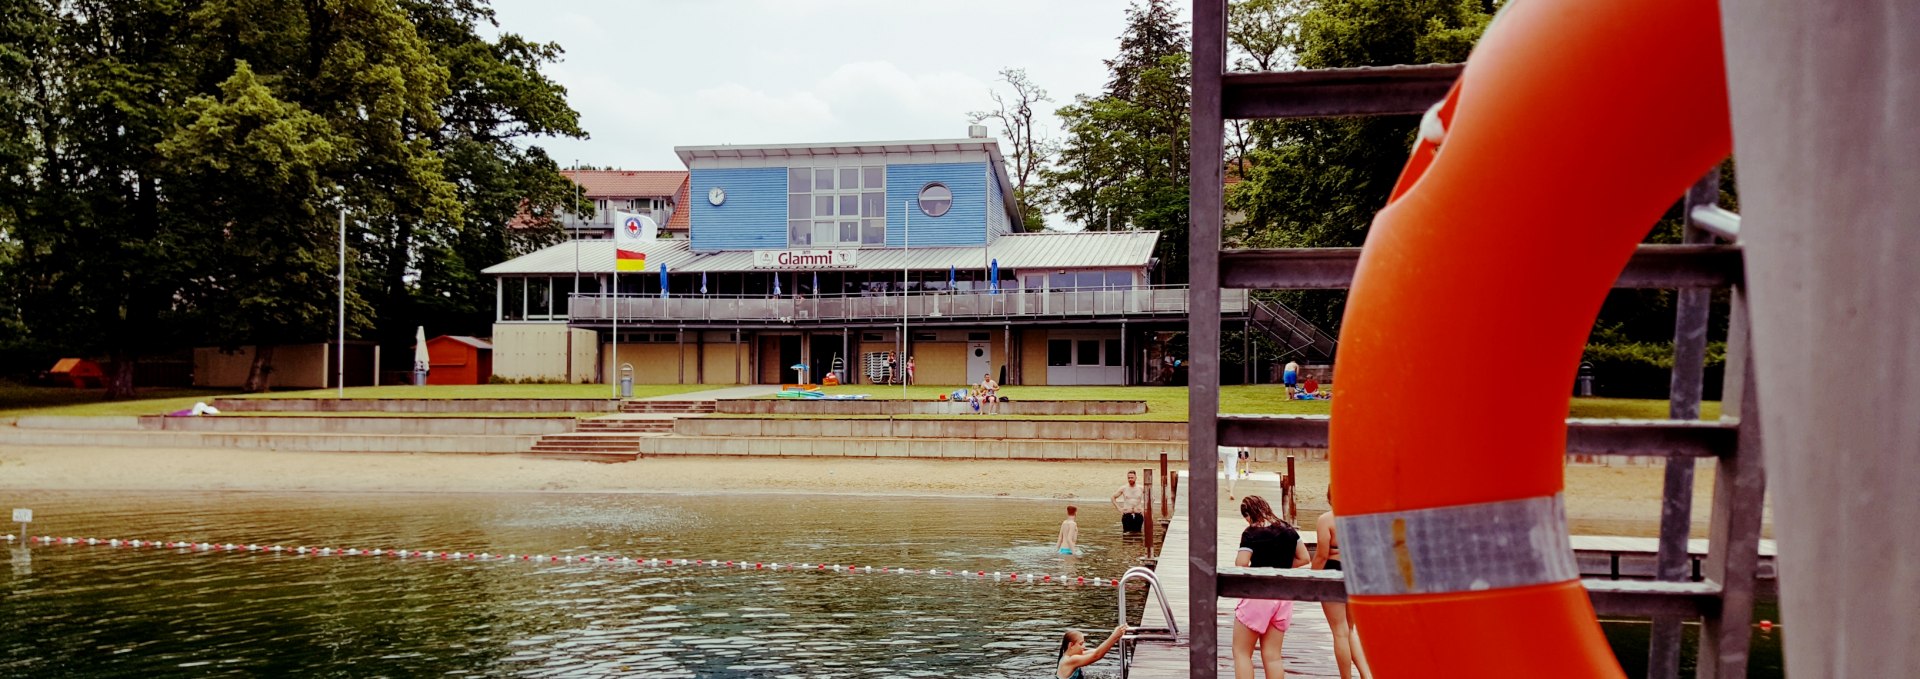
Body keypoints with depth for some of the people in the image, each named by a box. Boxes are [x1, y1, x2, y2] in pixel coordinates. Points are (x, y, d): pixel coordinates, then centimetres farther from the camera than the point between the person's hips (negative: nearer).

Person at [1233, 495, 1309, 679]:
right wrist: (1281, 567, 12)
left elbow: (1240, 566, -18)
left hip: (1258, 595, -6)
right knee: (1272, 656, 12)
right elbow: (1304, 559, 12)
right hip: (1284, 596, 6)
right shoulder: (1289, 529, 7)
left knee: (1241, 652, 5)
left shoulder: (1251, 533, -11)